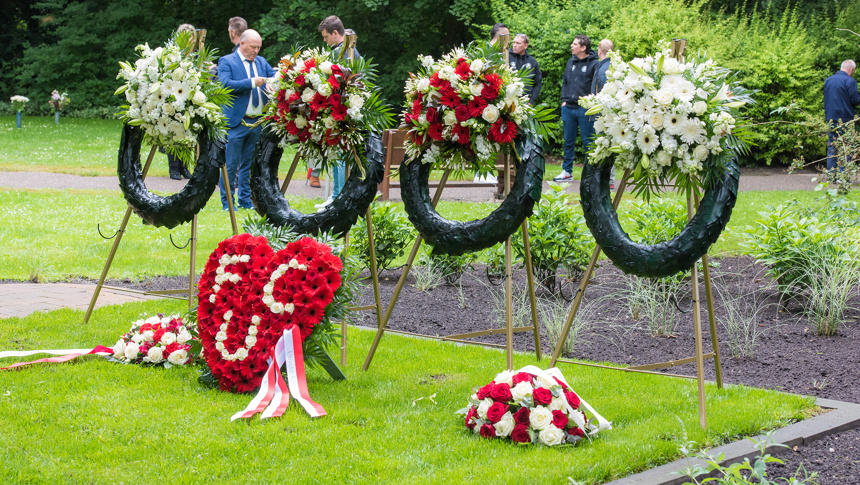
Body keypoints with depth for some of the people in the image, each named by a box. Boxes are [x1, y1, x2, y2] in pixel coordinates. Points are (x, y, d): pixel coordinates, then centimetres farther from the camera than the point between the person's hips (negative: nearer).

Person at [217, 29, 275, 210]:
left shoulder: (261, 62, 16)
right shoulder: (226, 61, -3)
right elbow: (224, 84, -17)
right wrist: (251, 83, -21)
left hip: (258, 122, 6)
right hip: (237, 121, -6)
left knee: (249, 164, 11)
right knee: (231, 164, -2)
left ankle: (245, 200, 17)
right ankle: (227, 202, 6)